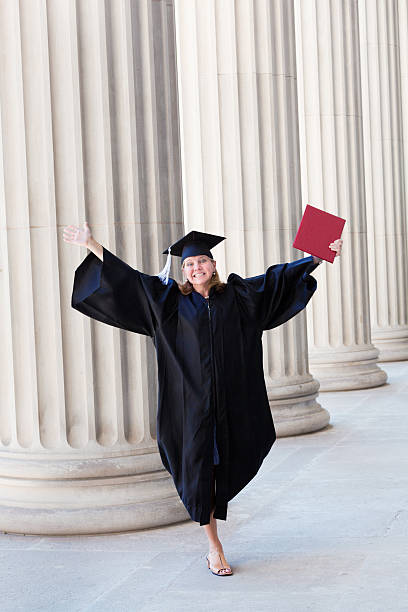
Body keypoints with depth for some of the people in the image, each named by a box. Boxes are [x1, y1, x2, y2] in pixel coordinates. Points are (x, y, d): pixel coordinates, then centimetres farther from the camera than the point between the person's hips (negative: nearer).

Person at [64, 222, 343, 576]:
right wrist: (92, 245, -3)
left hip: (230, 401, 2)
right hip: (192, 402, -2)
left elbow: (279, 278, 10)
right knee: (199, 470, -2)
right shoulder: (170, 300, 4)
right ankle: (215, 547, 9)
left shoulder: (236, 295, 7)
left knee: (223, 466, 9)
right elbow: (126, 278, 3)